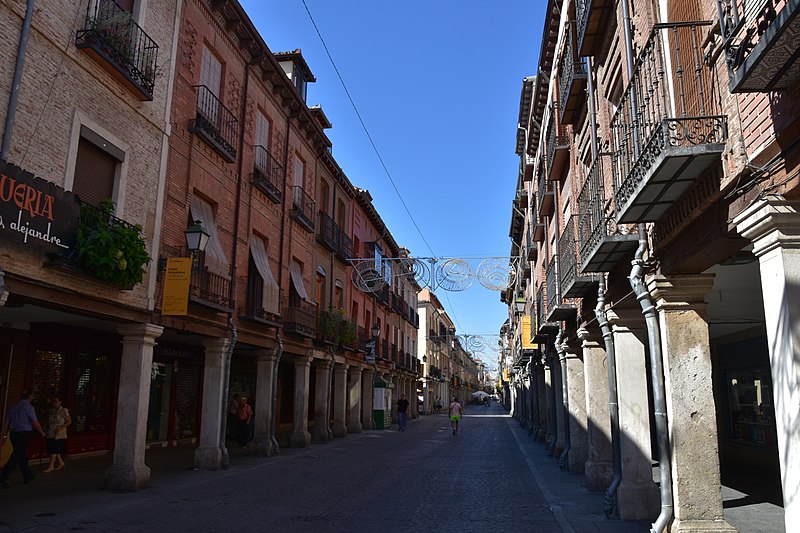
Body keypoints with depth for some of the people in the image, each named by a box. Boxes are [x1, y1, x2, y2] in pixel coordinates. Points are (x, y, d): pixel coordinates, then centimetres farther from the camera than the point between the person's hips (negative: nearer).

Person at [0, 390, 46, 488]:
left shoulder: (13, 407, 9)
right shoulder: (29, 407, -10)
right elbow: (35, 423, -8)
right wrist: (42, 432, 6)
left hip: (13, 434, 7)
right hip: (23, 434, -7)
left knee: (22, 456, 18)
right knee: (15, 458, -4)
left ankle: (27, 476, 30)